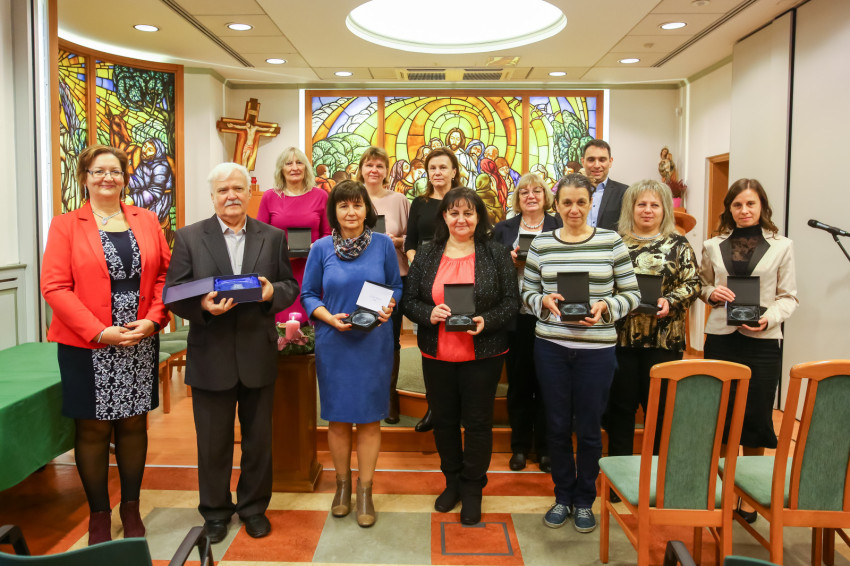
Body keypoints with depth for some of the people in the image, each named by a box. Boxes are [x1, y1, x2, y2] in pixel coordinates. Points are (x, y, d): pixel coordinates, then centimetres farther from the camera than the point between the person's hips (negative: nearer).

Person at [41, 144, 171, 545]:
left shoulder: (147, 221, 8)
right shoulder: (65, 226, 0)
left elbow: (164, 275, 6)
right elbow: (54, 287, -8)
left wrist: (153, 319, -10)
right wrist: (100, 332, -15)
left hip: (140, 345, 2)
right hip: (88, 347, -2)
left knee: (133, 424, 11)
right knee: (93, 429, 7)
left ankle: (131, 508, 27)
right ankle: (99, 515, 23)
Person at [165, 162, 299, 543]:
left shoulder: (273, 237, 5)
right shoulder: (189, 237, 1)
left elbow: (290, 287, 5)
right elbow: (174, 293, -3)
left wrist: (273, 292, -17)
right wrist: (202, 306, -22)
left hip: (259, 355, 1)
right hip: (210, 357, -1)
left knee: (258, 438, 14)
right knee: (213, 441, 12)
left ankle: (254, 507, 33)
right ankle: (215, 511, 32)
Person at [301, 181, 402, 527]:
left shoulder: (383, 244, 1)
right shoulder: (321, 248, 0)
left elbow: (396, 287, 8)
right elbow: (308, 294, 3)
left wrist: (389, 307, -13)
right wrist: (329, 317, -14)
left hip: (374, 343, 0)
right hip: (334, 343, 0)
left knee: (369, 417, 5)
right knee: (337, 417, 9)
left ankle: (365, 491, 19)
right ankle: (342, 483, 29)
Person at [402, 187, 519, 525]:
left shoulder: (495, 254, -1)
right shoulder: (426, 255, 4)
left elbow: (511, 301, -2)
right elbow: (409, 302, 4)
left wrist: (486, 321, -19)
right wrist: (429, 314, -17)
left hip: (482, 355, -2)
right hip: (437, 355, 3)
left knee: (478, 422, 6)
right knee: (443, 420, 14)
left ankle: (472, 488, 25)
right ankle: (452, 481, 35)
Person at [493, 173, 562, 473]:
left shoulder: (560, 228, 6)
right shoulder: (503, 229, 10)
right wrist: (511, 261, -10)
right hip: (515, 316, 1)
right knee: (518, 381, 9)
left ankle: (544, 447, 20)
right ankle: (520, 446, 23)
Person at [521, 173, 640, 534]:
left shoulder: (611, 242, -1)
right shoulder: (541, 244, 3)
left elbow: (632, 294, 1)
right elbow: (527, 291, 9)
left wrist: (606, 307, -16)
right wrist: (545, 302, -12)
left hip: (596, 349, -1)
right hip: (550, 346, 2)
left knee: (589, 428, 8)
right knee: (557, 425, 11)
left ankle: (584, 500, 29)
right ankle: (562, 496, 31)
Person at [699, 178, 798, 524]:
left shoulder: (781, 246, 3)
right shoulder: (713, 246, 9)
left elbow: (789, 297, 4)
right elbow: (702, 286, 18)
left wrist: (769, 318, -14)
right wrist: (712, 294, -4)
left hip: (763, 341, -1)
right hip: (720, 337, 2)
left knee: (756, 416, 3)